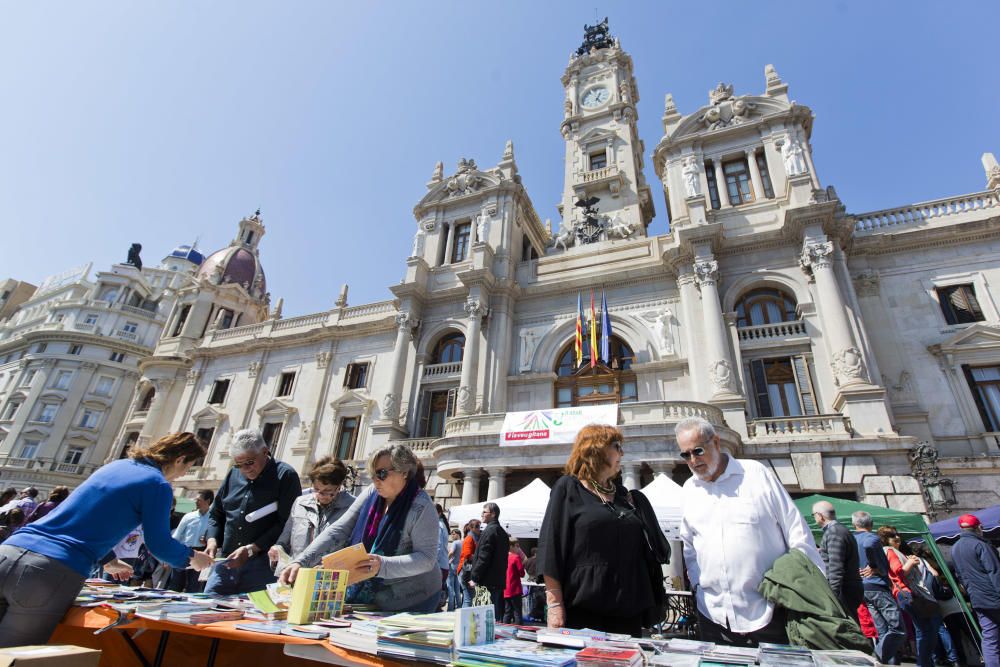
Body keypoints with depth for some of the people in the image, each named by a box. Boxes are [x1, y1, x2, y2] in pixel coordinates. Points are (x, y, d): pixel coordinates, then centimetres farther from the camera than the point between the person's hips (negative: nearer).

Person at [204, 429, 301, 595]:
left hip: (263, 564, -5)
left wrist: (252, 549, -17)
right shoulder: (234, 474, 11)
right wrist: (212, 540, 4)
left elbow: (286, 522, -13)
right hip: (226, 562, 5)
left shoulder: (285, 475, -8)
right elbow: (216, 513, 21)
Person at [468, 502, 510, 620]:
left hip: (488, 582, -9)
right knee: (498, 612, 13)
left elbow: (483, 558, -17)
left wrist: (474, 578, -12)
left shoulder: (489, 531, -14)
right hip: (500, 579, 9)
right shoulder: (503, 532, 14)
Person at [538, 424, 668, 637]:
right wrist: (555, 604, -13)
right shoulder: (568, 488, -1)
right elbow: (551, 547, -7)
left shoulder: (629, 498, 16)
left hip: (627, 612, 5)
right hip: (581, 611, -5)